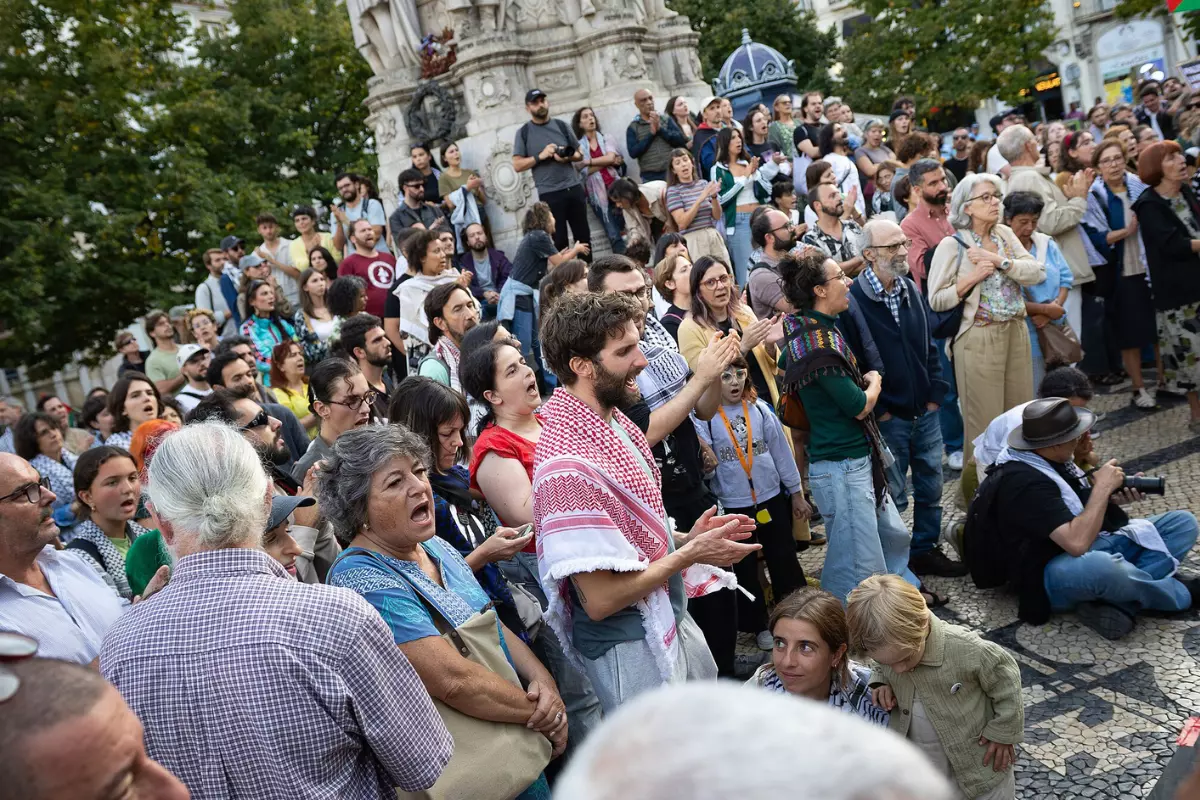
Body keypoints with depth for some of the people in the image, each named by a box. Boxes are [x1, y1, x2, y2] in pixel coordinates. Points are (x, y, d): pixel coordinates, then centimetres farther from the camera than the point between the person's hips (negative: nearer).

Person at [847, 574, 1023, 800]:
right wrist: (881, 683, -14)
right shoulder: (889, 648, -17)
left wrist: (1004, 732, -6)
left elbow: (1006, 679, -13)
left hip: (978, 770, -4)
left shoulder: (966, 649, -31)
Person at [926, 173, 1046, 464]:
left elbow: (1038, 273, -3)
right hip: (979, 338, -5)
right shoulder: (952, 245, -7)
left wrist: (998, 260, -13)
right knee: (985, 420, 2)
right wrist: (973, 278, -17)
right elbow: (937, 300, -9)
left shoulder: (1005, 234, 8)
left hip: (1017, 333, 5)